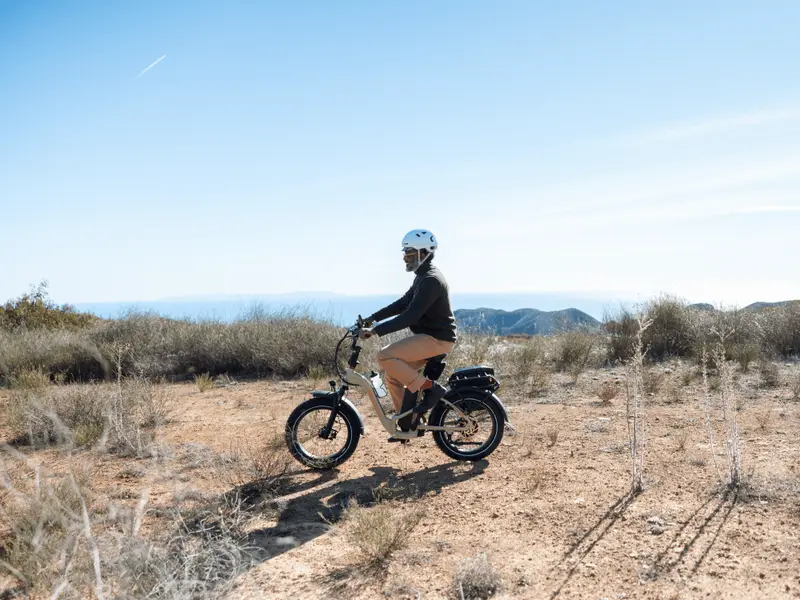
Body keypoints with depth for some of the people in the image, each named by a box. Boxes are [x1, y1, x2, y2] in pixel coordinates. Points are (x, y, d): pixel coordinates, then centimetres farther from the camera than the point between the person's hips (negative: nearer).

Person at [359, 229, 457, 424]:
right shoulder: (423, 277, 14)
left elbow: (410, 316, -26)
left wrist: (376, 330, -27)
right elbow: (402, 304, 18)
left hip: (437, 339, -10)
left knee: (385, 356, -20)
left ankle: (430, 389, -11)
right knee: (393, 374, 8)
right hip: (428, 336, 10)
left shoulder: (431, 280, -19)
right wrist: (372, 318, 12)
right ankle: (407, 420, 17)